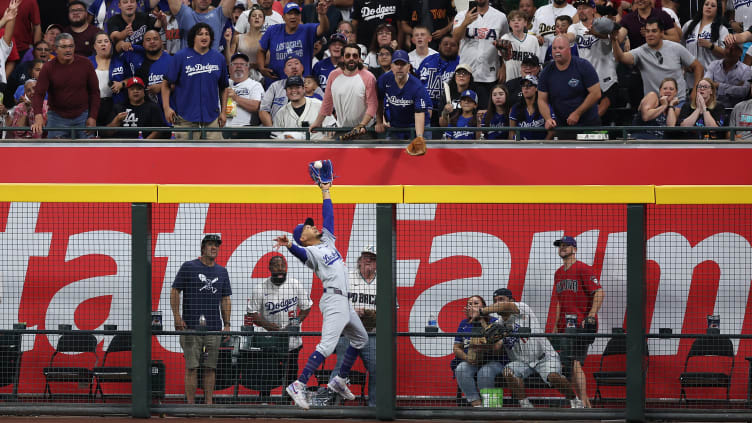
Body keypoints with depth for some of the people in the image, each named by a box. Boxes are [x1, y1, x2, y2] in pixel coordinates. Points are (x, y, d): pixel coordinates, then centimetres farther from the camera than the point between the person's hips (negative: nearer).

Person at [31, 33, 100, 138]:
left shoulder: (85, 64, -2)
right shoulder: (48, 68, -5)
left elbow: (94, 92, 5)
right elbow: (39, 94, -11)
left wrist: (93, 117, -2)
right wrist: (38, 117, -28)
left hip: (82, 117, 1)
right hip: (57, 117, -1)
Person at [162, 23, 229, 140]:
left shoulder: (218, 58, 9)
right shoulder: (181, 57, -1)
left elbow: (223, 88, 17)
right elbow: (166, 84, 1)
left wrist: (223, 112, 12)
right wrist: (166, 108, -8)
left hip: (210, 116, 2)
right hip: (185, 116, -2)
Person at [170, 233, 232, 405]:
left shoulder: (221, 272, 16)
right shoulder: (189, 267, 3)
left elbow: (225, 299, 19)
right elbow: (175, 291, 1)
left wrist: (227, 324, 11)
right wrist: (177, 316, -9)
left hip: (214, 327, 4)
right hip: (191, 326, -4)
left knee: (210, 367, 4)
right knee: (192, 366, -6)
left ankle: (209, 403, 7)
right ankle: (190, 404, -5)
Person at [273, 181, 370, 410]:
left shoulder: (327, 240, 18)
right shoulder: (310, 251, -6)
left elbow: (328, 214, 25)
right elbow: (301, 253, -29)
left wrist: (325, 190, 26)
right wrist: (289, 246, -49)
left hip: (344, 301, 10)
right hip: (334, 299, -10)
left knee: (360, 339, 23)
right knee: (327, 345, -22)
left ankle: (339, 381, 29)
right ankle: (298, 386, -30)